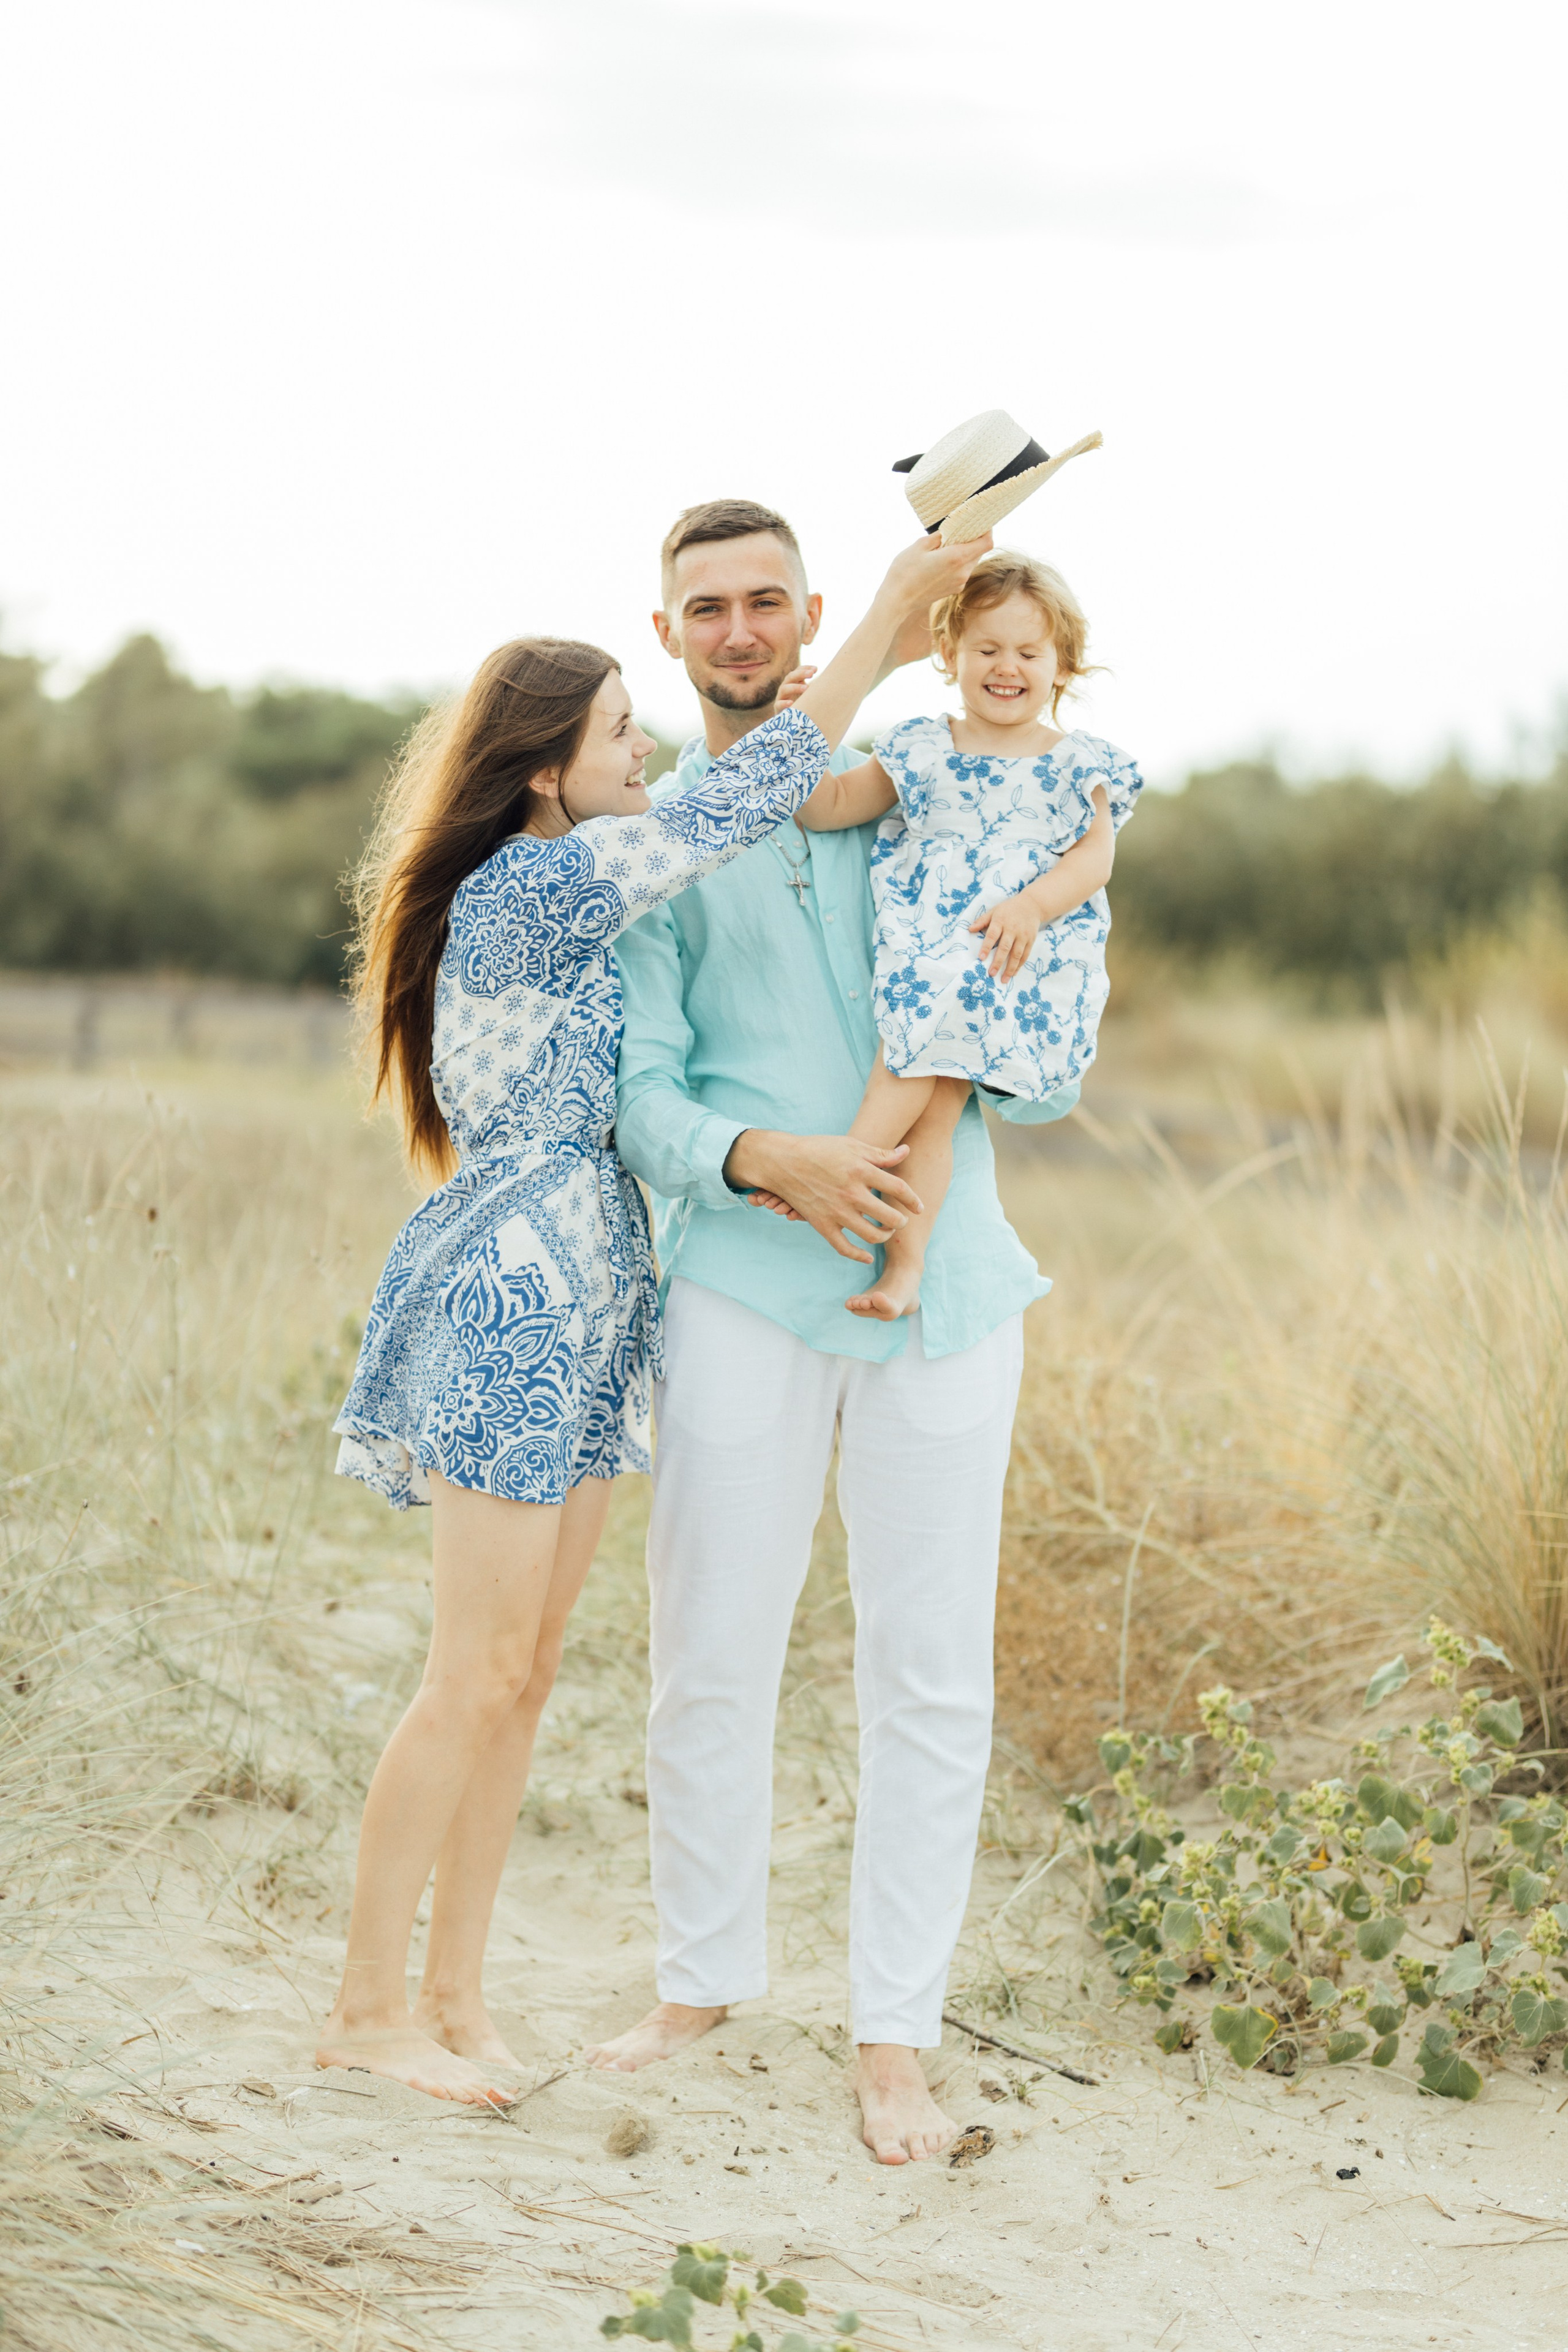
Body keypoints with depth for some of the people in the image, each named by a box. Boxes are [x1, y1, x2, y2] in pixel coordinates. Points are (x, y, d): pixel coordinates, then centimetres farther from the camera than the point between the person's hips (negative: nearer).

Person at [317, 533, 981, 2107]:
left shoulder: (565, 896, 16)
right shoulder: (534, 887, -13)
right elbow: (750, 796, -16)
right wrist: (889, 611, -13)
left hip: (582, 1311, 10)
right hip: (512, 1295, -10)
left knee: (526, 1672, 9)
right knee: (478, 1674, -6)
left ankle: (453, 1994, 15)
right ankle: (366, 2007, 3)